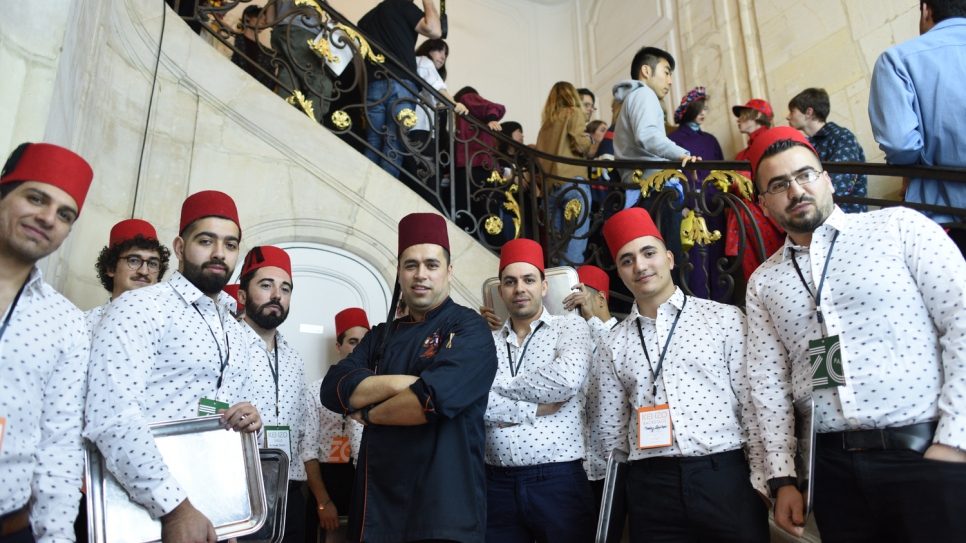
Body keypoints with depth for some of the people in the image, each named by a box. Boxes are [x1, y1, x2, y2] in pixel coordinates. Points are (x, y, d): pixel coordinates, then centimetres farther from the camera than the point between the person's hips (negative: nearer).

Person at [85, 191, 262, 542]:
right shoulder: (140, 308, -11)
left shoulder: (236, 333, 12)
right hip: (146, 509, -7)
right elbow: (111, 415, -23)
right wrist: (174, 507, -25)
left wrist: (248, 417, -3)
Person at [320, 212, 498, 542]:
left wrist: (368, 414, -7)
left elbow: (434, 399, -24)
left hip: (444, 503, -5)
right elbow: (333, 391, -3)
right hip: (375, 503, 6)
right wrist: (405, 381, -16)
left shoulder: (469, 330, -7)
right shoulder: (381, 337, 11)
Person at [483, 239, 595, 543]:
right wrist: (532, 410, -13)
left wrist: (501, 387, -6)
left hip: (559, 480, -2)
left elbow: (567, 380, -18)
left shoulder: (570, 327, 2)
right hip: (498, 484, 3)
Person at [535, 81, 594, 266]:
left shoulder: (547, 121, 20)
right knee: (576, 239, -9)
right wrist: (589, 139, 11)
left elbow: (540, 152, 16)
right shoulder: (573, 113, 4)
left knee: (557, 242, 9)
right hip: (572, 182, -6)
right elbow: (580, 145, -7)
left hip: (550, 185, 6)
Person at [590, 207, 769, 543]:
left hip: (727, 478, -1)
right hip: (651, 489, 2)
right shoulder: (612, 346, 7)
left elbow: (754, 406, -1)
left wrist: (764, 480, -5)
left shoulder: (725, 318, 2)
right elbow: (608, 433, 12)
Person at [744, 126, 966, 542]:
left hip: (925, 454, -2)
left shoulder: (899, 226, 1)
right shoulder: (763, 283, 9)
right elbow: (768, 382, 8)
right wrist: (783, 478, 4)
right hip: (834, 467, 3)